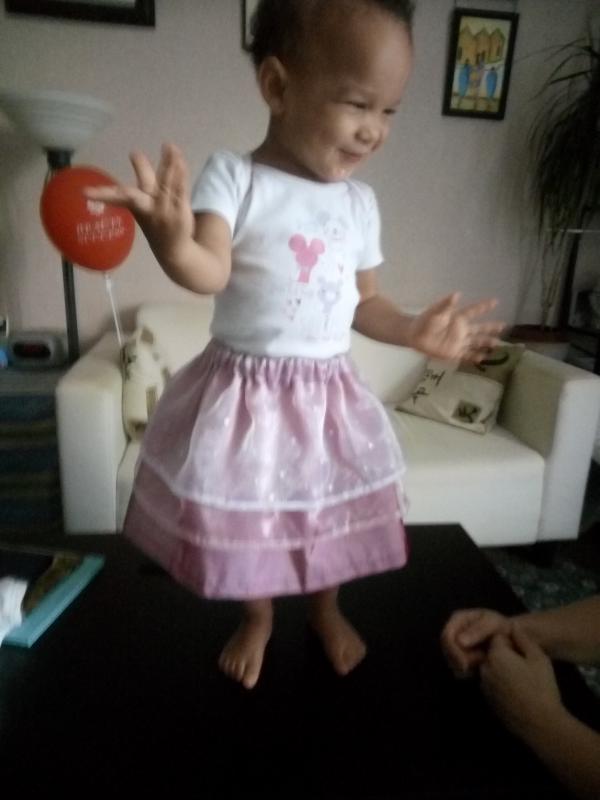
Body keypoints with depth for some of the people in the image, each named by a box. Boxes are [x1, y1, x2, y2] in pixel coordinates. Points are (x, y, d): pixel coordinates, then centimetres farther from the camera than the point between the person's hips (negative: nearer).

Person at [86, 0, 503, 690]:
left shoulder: (360, 202, 4)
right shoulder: (233, 177, -10)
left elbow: (363, 302, 9)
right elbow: (209, 273, -25)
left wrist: (416, 332, -4)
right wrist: (170, 237, -45)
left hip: (327, 392, 4)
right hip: (246, 389, -3)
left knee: (331, 513, 17)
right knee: (244, 516, 13)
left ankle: (326, 609, 46)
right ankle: (257, 617, 43)